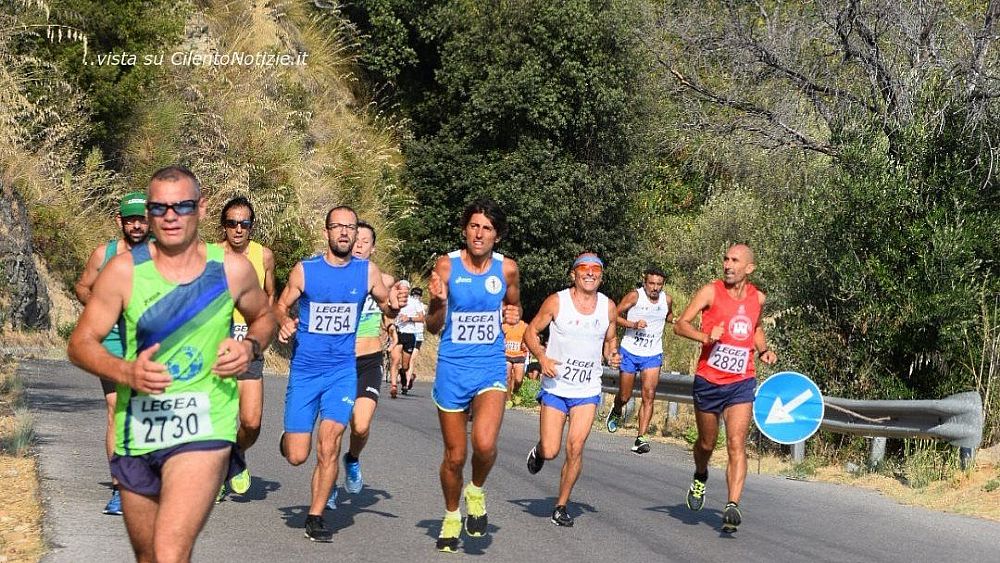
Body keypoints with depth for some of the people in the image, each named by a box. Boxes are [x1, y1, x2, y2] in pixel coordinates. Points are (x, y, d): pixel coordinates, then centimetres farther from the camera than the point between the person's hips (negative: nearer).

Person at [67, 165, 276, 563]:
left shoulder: (232, 269, -1)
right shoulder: (124, 271, -4)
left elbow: (263, 318, 18)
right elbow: (80, 343, -1)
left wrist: (251, 347, -5)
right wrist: (126, 372, -20)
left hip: (204, 429, -2)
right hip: (136, 430, 2)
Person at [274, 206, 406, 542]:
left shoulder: (368, 271, -1)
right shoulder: (304, 270, -4)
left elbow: (385, 306, 12)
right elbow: (281, 306, 6)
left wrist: (394, 305, -12)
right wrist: (284, 322, -17)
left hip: (342, 369, 0)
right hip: (304, 369, 0)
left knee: (328, 446, -12)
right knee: (297, 457, 0)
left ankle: (315, 517, 6)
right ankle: (288, 438, 38)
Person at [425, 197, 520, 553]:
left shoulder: (507, 269, -1)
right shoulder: (447, 266, -5)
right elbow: (433, 328, 0)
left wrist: (512, 313, -3)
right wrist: (438, 302, -21)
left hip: (491, 367, 0)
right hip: (453, 368, 0)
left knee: (485, 443, -24)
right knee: (455, 454, 9)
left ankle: (476, 492, 9)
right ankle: (452, 516, 35)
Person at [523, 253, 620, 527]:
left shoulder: (608, 306, 3)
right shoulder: (556, 302, -7)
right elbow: (531, 332, 1)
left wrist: (612, 355, -4)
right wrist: (542, 357, -16)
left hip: (588, 391, 2)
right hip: (555, 387, -2)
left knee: (575, 449, -7)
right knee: (550, 451, -4)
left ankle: (562, 505, 10)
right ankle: (538, 452, 34)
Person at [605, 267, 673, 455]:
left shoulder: (667, 300, -1)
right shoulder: (635, 296, -12)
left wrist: (672, 320, -2)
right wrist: (633, 324, -23)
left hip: (653, 355, 2)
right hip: (630, 352, -1)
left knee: (649, 395, -13)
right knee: (624, 396, 9)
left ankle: (641, 438, -12)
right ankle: (616, 412, 44)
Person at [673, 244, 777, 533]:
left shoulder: (758, 298, 5)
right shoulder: (711, 291, -7)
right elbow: (680, 325, -8)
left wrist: (764, 350, 7)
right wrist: (706, 337, -26)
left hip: (742, 382, 1)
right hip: (708, 381, -1)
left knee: (737, 444, -14)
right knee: (707, 443, 14)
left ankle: (732, 506, -16)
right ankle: (700, 477, 46)